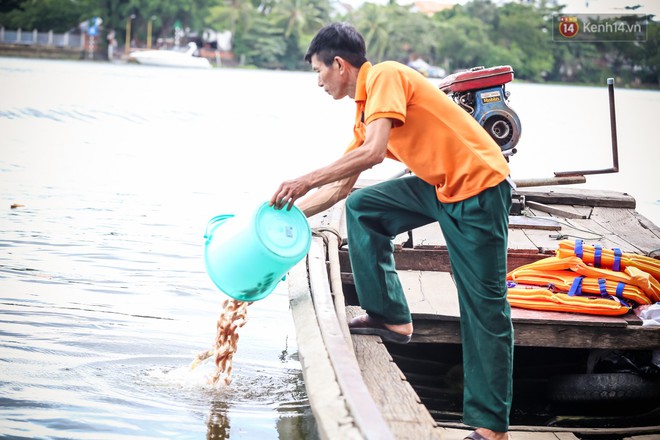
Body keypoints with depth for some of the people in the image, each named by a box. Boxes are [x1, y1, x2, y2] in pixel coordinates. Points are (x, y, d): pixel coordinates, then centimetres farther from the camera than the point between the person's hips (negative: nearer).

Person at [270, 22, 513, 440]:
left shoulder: (385, 76, -11)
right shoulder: (365, 109, 16)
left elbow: (372, 152, -25)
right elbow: (340, 188, 21)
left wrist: (304, 182, -19)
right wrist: (287, 213, 18)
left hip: (479, 188, -9)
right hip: (439, 187, 10)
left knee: (483, 306, -7)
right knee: (361, 208, 10)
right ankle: (390, 316, 13)